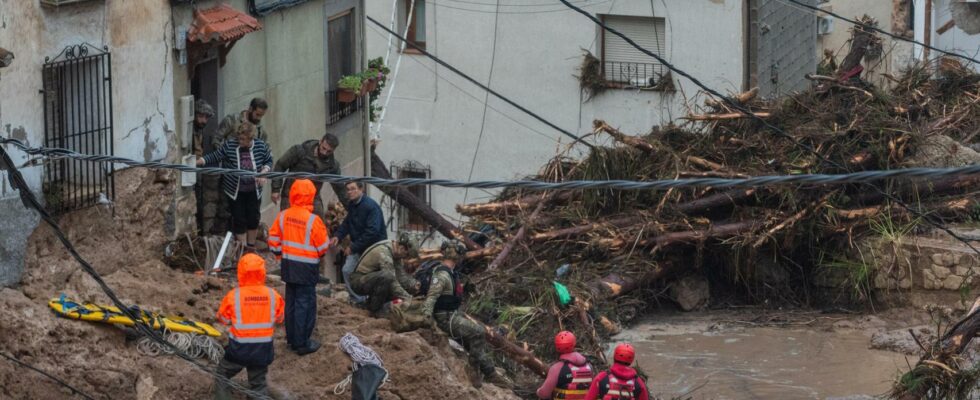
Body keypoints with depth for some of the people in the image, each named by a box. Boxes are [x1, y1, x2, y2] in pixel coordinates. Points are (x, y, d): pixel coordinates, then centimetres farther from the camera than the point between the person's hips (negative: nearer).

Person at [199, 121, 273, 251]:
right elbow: (215, 156, -11)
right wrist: (199, 161, -23)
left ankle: (251, 247, 29)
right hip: (235, 191, -2)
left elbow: (269, 161, 4)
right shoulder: (230, 145, -16)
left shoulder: (261, 146, -11)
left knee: (253, 219, 9)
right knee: (239, 220, 2)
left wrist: (264, 172, -14)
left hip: (254, 191, 2)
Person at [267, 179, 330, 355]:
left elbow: (273, 240, 5)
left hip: (288, 266, 6)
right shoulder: (313, 220, -19)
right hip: (307, 268, -6)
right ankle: (302, 343, 4)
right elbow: (323, 246, -12)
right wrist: (319, 254, 11)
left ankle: (291, 339, 25)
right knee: (305, 304, 1)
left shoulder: (283, 216, -2)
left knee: (291, 302, 17)